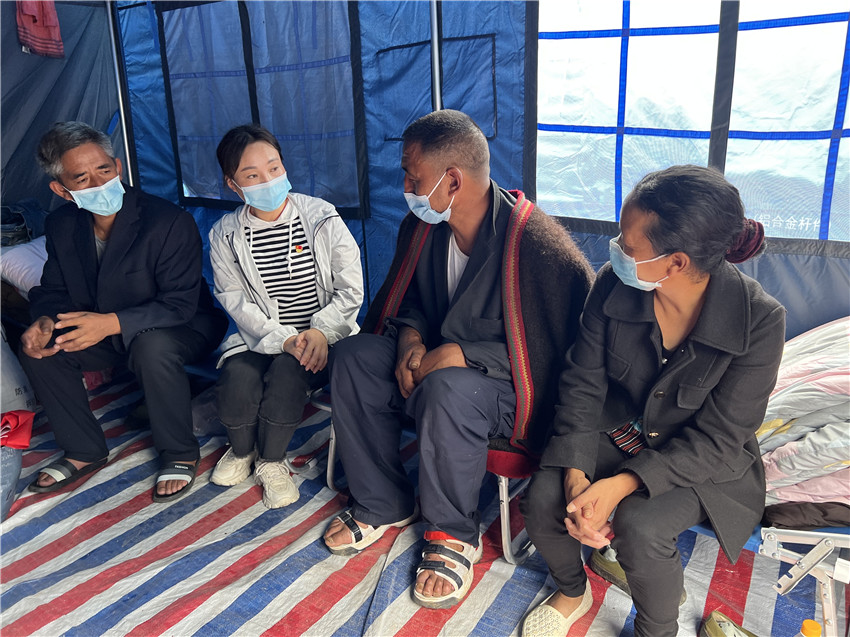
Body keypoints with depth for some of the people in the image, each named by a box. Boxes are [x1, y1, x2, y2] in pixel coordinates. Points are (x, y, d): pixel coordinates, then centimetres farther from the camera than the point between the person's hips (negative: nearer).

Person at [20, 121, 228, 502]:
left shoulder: (170, 222, -25)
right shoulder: (61, 225, -4)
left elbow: (179, 305, -26)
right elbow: (53, 291, 5)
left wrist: (112, 323, -38)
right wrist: (44, 321, -20)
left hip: (184, 328, -6)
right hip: (105, 331, 7)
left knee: (153, 348, -38)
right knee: (39, 347, -12)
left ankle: (180, 454, -13)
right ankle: (84, 451, 6)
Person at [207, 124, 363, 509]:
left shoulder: (322, 219, -4)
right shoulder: (225, 235, 2)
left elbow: (350, 290, -5)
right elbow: (237, 303, -5)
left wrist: (321, 332, -21)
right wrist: (284, 339, -20)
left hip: (321, 336, -1)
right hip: (260, 338, 2)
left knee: (288, 369, -31)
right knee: (236, 376, -26)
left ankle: (271, 461, -2)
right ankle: (241, 449, 10)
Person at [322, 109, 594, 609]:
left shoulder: (536, 243, -26)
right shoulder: (421, 226, -2)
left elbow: (560, 342, -24)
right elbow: (407, 297, 14)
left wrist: (460, 354, -27)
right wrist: (410, 336, -10)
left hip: (513, 386, -7)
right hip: (436, 359, 7)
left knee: (448, 390, -37)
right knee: (353, 356, -12)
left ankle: (455, 535, -9)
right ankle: (383, 504, 3)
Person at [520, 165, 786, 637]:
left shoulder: (759, 320, -24)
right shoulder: (613, 285, -16)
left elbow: (718, 439, -19)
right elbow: (582, 385, -9)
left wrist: (622, 484, -30)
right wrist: (575, 473, -23)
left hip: (701, 461, -2)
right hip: (616, 431, 3)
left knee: (640, 525, -30)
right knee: (543, 500, -20)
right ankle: (572, 592, 16)